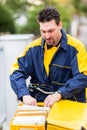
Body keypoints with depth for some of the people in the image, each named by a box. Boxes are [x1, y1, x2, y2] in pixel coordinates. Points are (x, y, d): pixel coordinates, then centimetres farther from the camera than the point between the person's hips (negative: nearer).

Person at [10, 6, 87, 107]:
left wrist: (59, 94, -23)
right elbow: (17, 71, 0)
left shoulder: (76, 47, -4)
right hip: (39, 103, 4)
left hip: (69, 103, -3)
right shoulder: (34, 47, 4)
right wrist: (25, 95, -19)